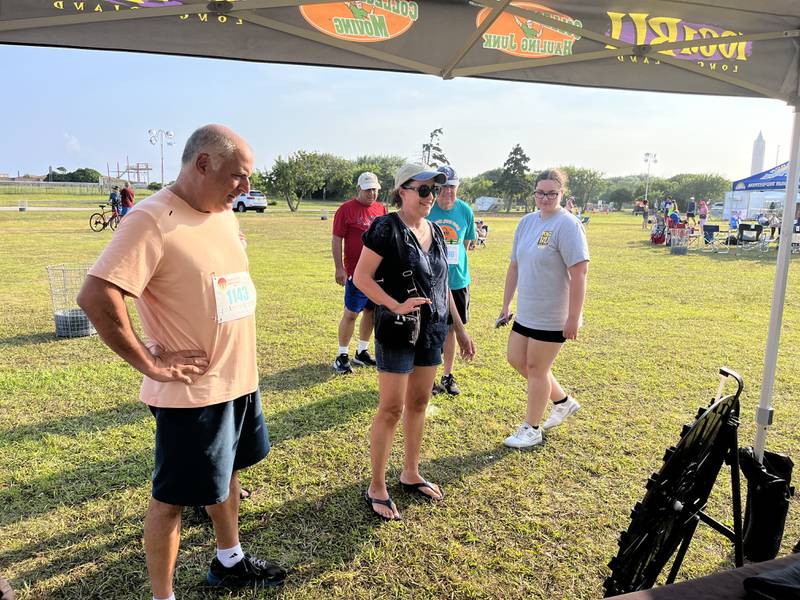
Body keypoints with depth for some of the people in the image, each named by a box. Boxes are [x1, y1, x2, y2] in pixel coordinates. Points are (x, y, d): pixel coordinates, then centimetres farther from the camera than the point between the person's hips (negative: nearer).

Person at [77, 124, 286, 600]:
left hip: (240, 380, 9)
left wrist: (238, 364, 14)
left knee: (227, 471, 24)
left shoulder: (226, 214, 6)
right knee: (173, 497, 8)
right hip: (193, 391, -9)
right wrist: (152, 365, -20)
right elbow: (96, 297, -27)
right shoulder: (153, 220, -20)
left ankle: (230, 562, 45)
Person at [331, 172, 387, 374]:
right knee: (351, 313, -2)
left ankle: (362, 352, 26)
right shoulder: (346, 209, -6)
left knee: (371, 312, 12)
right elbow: (337, 240, -7)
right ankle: (342, 356, 11)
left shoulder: (381, 209, 10)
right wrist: (339, 268, -13)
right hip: (356, 272, -6)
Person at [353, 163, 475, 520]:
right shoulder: (386, 228, -12)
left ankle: (410, 473, 32)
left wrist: (460, 329, 15)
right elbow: (361, 277, -14)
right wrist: (396, 306, -25)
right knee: (391, 408, -1)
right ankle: (376, 488, 14)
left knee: (419, 403, 15)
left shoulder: (435, 232, 9)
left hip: (433, 329, 7)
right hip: (397, 331, -7)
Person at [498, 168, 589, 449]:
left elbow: (579, 272, -21)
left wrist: (573, 318, -22)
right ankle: (563, 401, 35)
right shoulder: (527, 221, 7)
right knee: (516, 360, 15)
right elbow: (515, 265, 14)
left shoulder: (567, 225, -16)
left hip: (552, 317, -8)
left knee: (536, 368, 2)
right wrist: (506, 304, 15)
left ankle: (531, 429, 21)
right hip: (526, 312, 8)